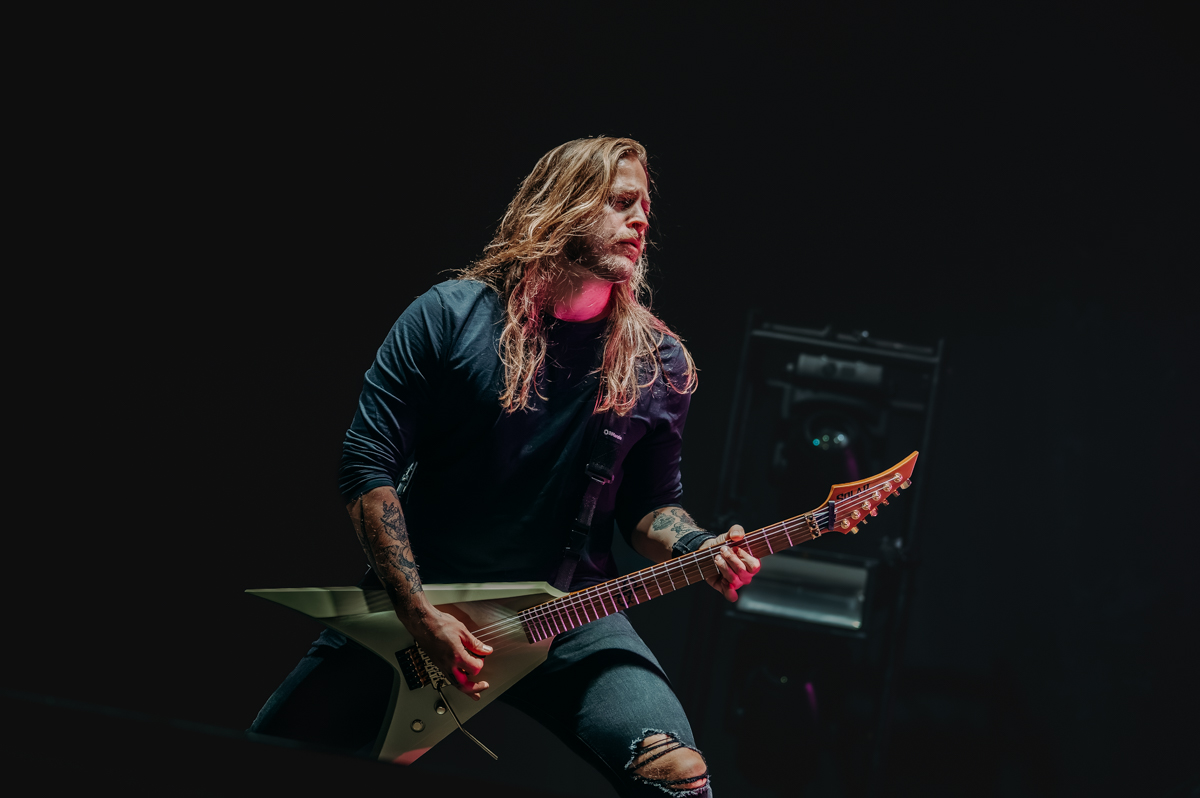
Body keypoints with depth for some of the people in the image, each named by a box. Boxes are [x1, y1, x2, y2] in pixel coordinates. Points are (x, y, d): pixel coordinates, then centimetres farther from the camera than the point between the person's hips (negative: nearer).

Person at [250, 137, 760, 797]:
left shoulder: (660, 364, 4)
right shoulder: (451, 315, -5)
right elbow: (367, 464, -7)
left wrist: (699, 549, -10)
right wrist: (417, 611, -14)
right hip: (416, 596, 0)